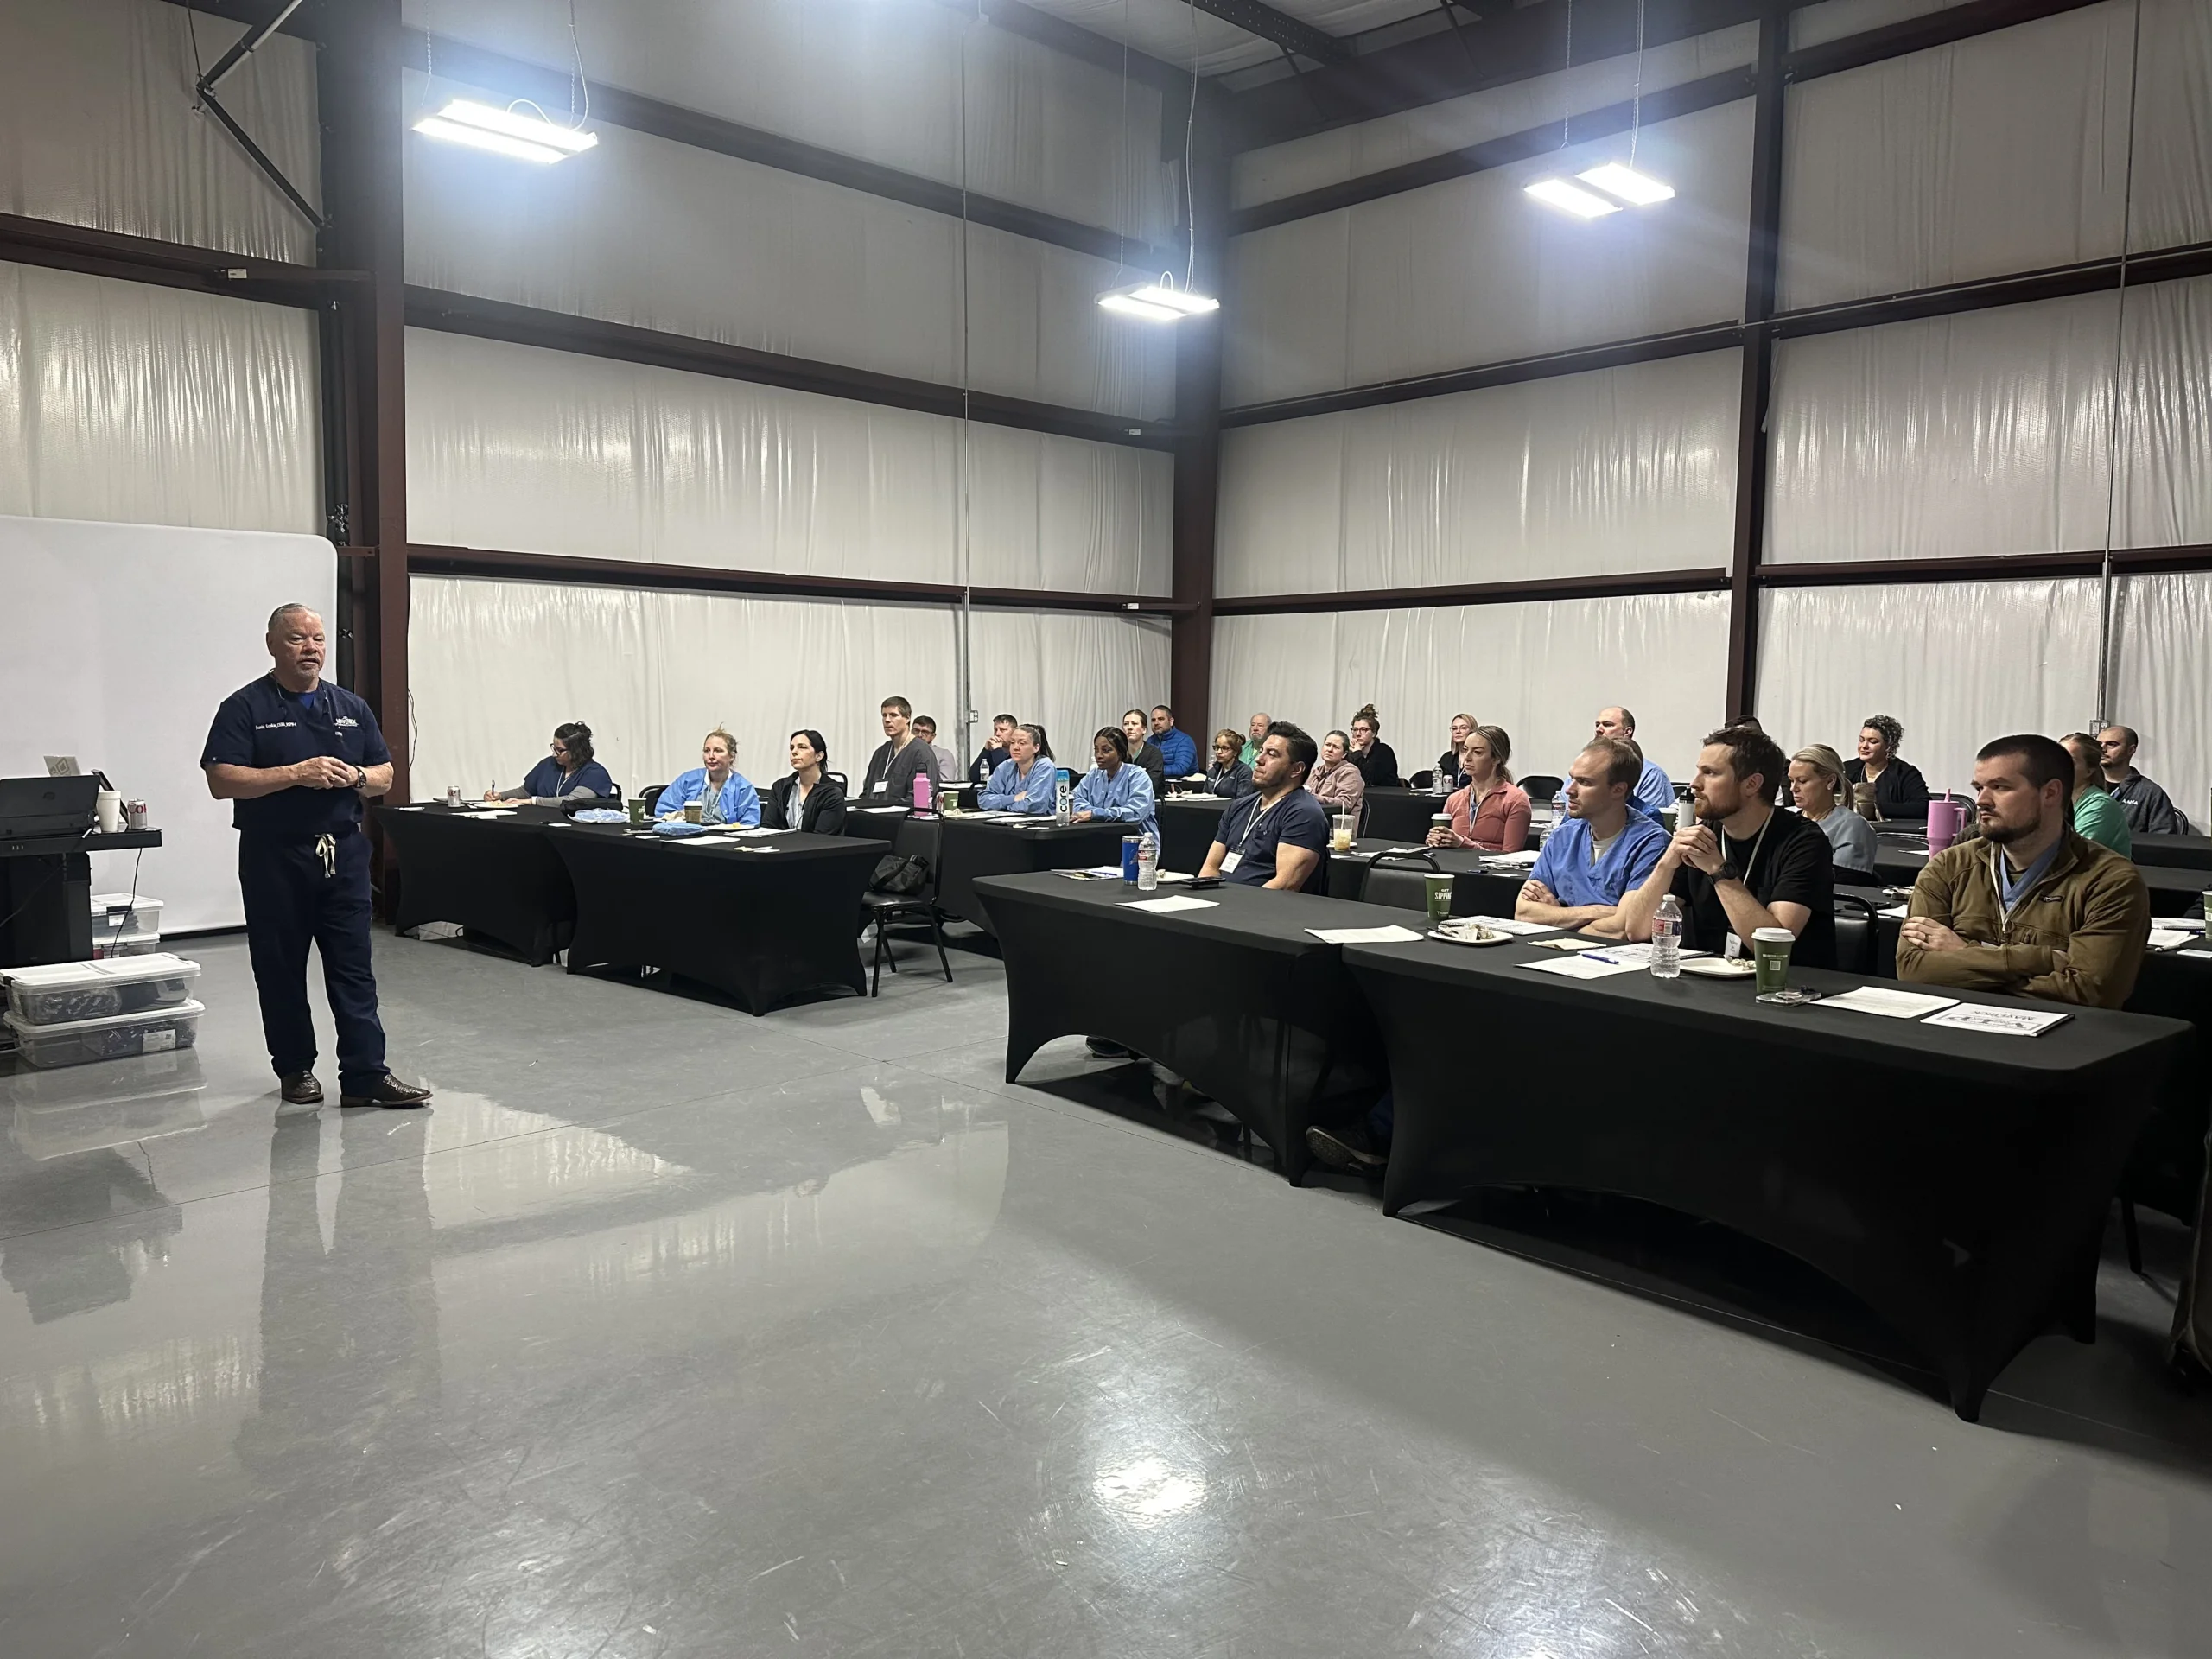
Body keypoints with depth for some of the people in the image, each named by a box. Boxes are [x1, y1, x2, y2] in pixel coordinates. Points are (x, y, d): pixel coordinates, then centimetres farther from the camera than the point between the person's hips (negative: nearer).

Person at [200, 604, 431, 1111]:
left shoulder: (351, 707, 11)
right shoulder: (246, 707, -2)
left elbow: (385, 774, 13)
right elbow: (222, 781, -11)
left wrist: (355, 777, -9)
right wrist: (297, 774, -19)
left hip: (343, 852, 3)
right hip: (274, 856, -3)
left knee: (353, 968, 0)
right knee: (281, 969, 8)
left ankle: (366, 1076, 0)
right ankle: (295, 1069, 21)